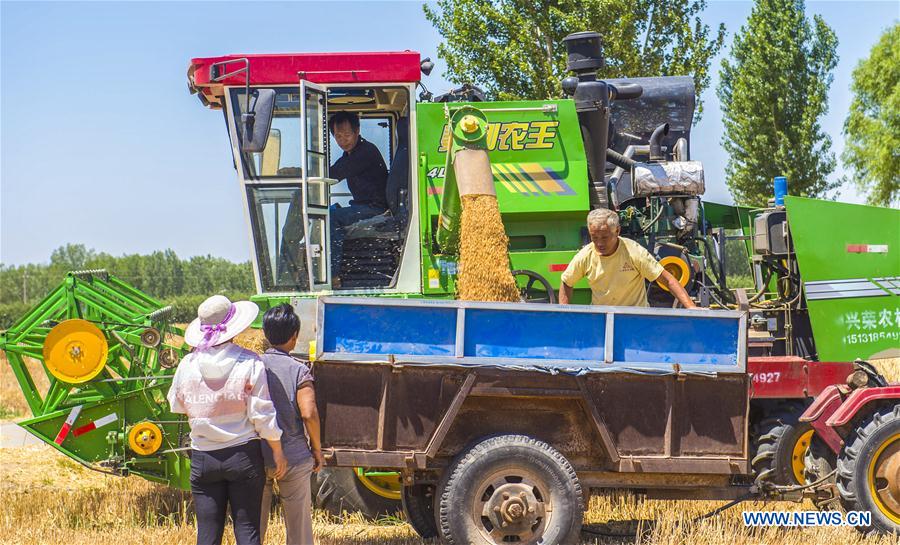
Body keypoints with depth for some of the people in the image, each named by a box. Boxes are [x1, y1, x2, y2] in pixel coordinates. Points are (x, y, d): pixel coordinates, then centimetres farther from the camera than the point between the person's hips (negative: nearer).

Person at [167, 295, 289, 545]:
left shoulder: (187, 365, -3)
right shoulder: (249, 363, -9)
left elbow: (177, 406, 11)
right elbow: (262, 414, -9)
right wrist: (278, 451, 2)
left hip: (203, 458, 2)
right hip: (243, 454, -2)